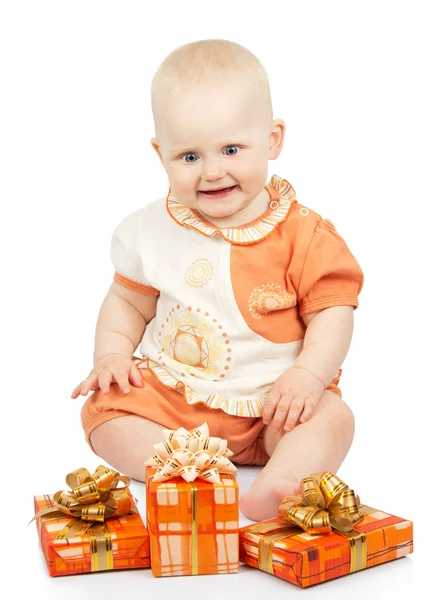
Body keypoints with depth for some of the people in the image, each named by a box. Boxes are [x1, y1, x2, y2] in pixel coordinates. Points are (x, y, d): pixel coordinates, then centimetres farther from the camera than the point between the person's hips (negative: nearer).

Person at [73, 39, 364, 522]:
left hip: (271, 401, -2)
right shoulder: (152, 229, -1)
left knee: (332, 419, -27)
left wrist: (308, 374, -21)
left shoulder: (303, 233, -9)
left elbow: (333, 310, -7)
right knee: (103, 412, -17)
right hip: (168, 396, 3)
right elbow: (127, 301, 10)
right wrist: (111, 354, -6)